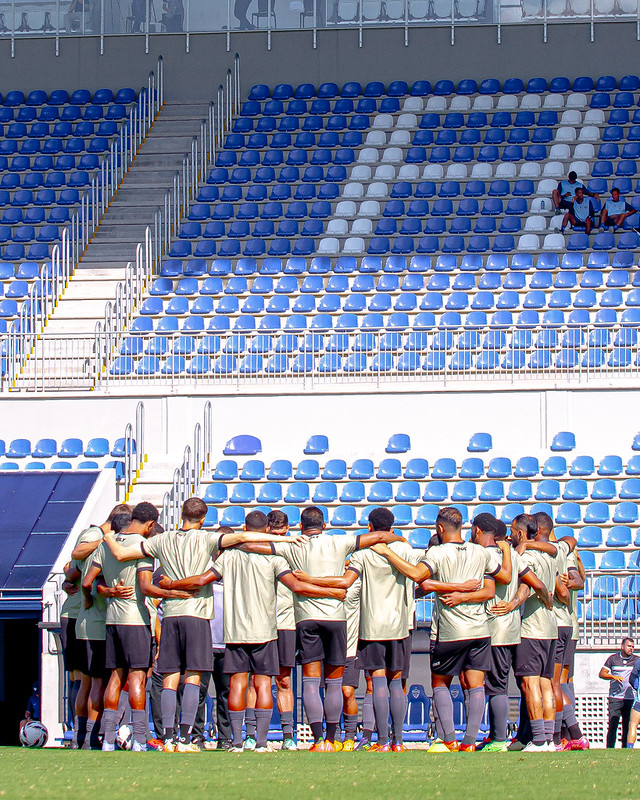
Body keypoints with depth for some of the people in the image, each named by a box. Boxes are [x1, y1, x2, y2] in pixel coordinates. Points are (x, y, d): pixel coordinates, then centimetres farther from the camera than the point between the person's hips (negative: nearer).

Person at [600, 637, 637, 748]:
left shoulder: (636, 660, 8)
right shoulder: (613, 659, 6)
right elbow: (602, 674, 5)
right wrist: (614, 677, -13)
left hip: (630, 699, 2)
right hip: (615, 698, -2)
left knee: (627, 727, 2)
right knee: (612, 726, -7)